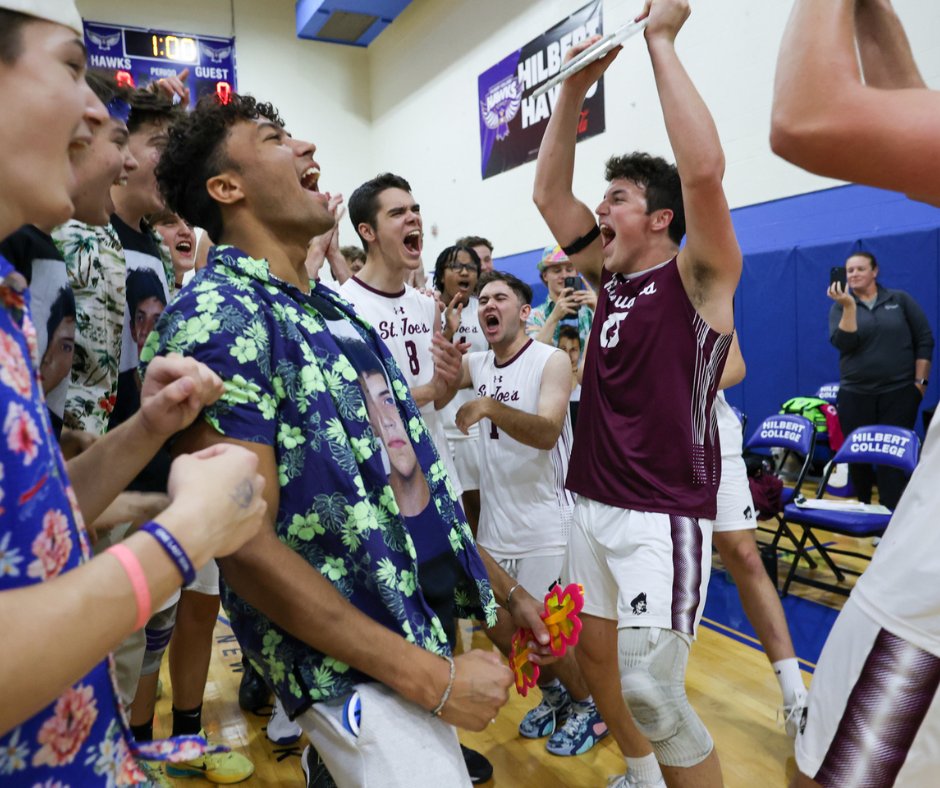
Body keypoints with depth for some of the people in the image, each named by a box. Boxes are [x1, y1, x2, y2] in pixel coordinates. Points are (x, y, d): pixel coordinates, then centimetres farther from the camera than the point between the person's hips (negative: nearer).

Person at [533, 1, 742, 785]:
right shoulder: (610, 276, 9)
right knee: (593, 651, 17)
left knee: (652, 690, -8)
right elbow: (548, 193, 10)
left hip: (662, 517, -7)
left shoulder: (697, 278, -9)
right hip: (594, 506, 8)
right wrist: (574, 89, 3)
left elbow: (705, 168, -26)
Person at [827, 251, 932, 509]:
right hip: (854, 395, 1)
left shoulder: (900, 300, 5)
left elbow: (925, 340, 5)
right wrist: (849, 305, -21)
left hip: (899, 392, -1)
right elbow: (842, 343, -13)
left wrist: (920, 381, -2)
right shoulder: (840, 307, 5)